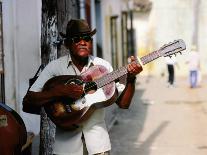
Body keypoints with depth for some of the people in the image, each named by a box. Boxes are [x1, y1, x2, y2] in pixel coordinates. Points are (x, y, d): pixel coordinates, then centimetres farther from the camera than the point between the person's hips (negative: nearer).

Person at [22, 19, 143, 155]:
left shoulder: (103, 66, 2)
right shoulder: (55, 67, -5)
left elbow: (123, 103, 2)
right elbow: (27, 104, -12)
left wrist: (131, 79, -15)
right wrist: (59, 91, -25)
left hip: (96, 130, 2)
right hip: (66, 137, -1)